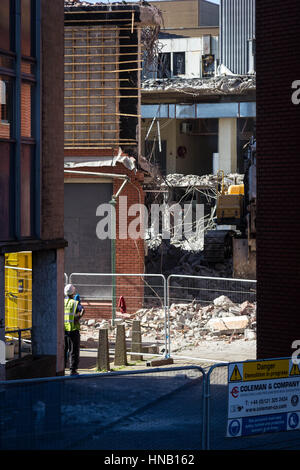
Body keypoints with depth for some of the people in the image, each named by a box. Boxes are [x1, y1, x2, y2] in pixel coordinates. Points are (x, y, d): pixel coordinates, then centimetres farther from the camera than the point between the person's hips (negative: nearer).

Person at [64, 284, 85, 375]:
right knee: (73, 351, 5)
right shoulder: (76, 303, -6)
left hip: (62, 329, 3)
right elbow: (82, 310, -25)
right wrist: (77, 318, -15)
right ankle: (73, 370, 3)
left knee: (63, 350, 13)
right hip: (73, 330, -3)